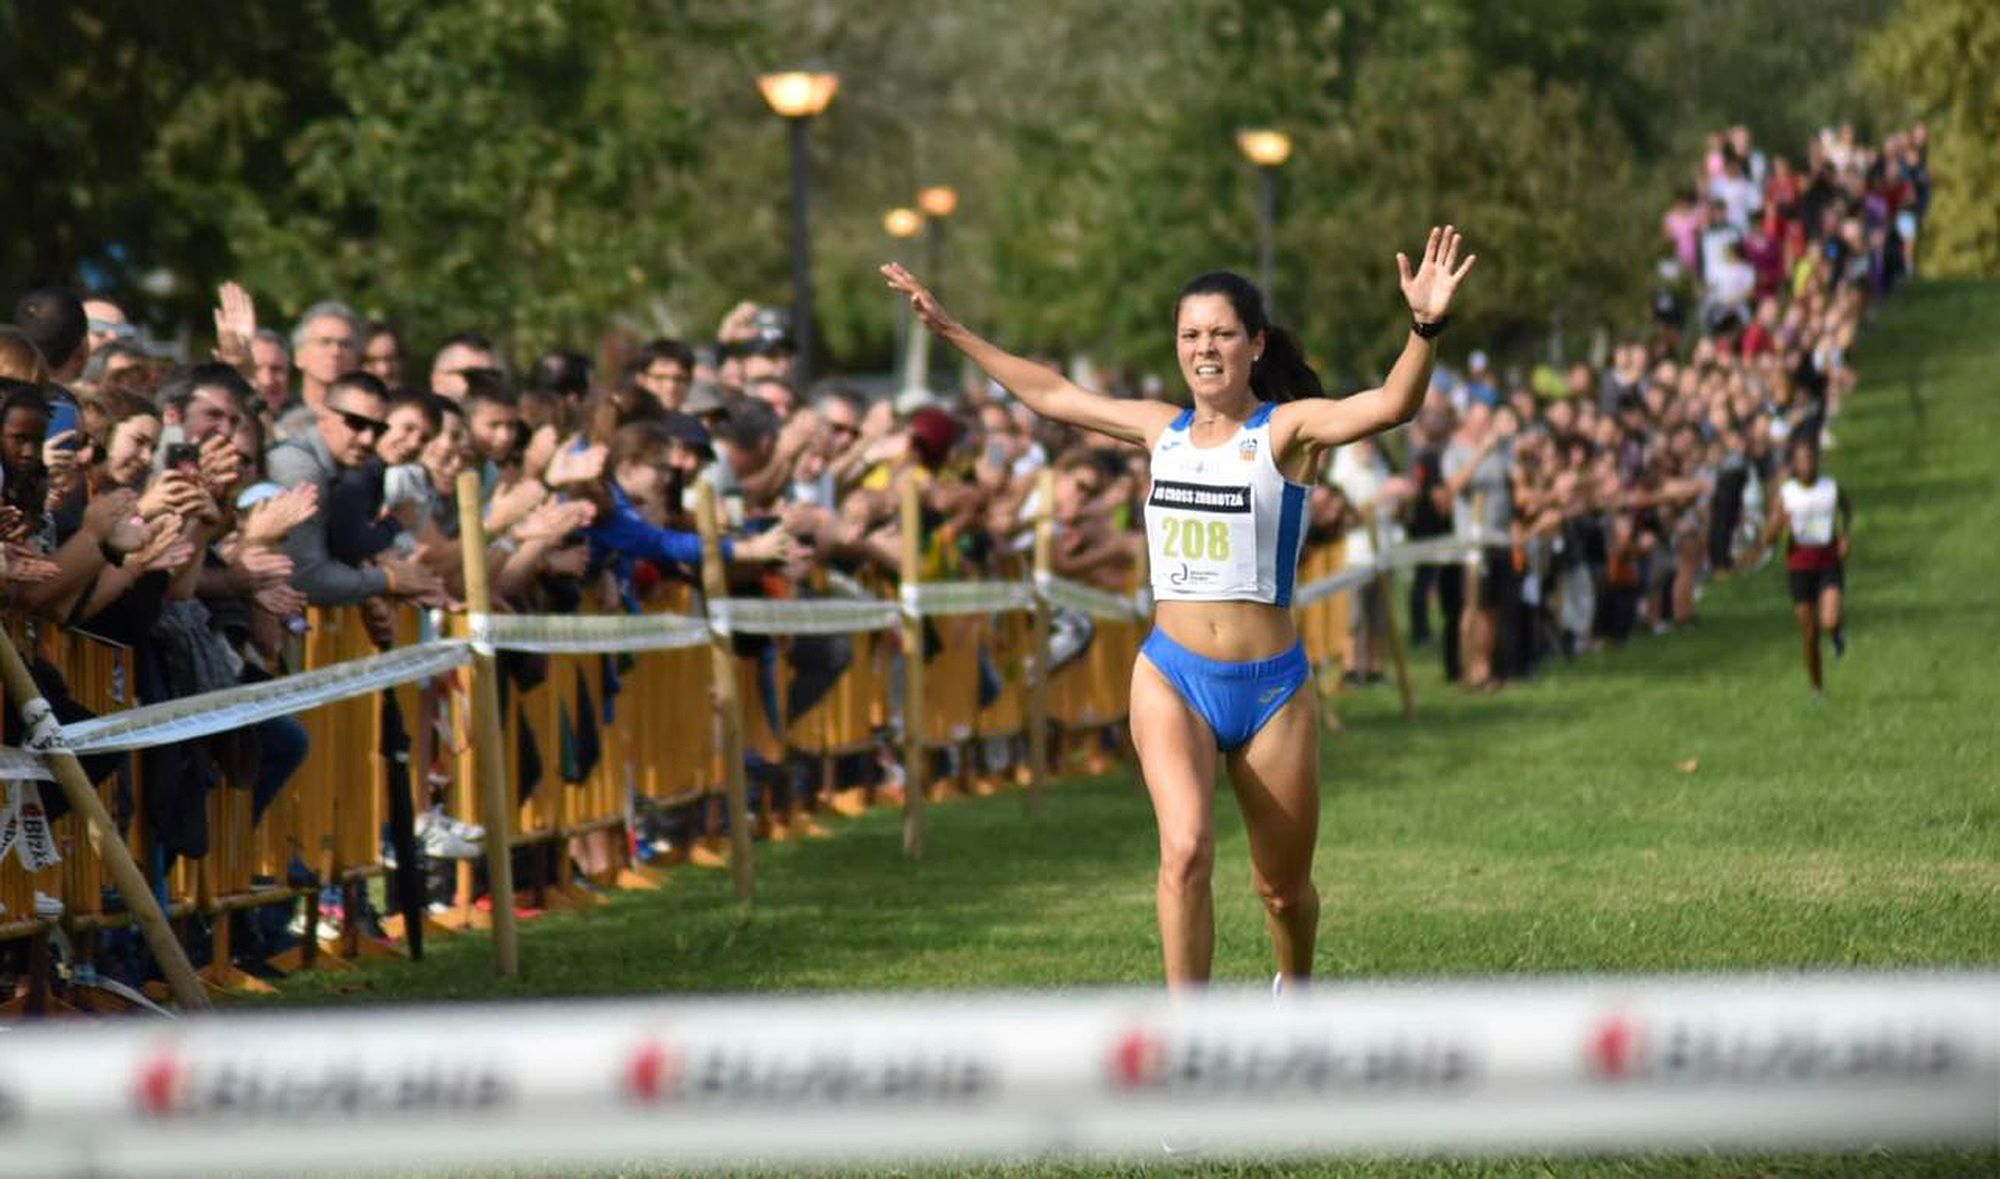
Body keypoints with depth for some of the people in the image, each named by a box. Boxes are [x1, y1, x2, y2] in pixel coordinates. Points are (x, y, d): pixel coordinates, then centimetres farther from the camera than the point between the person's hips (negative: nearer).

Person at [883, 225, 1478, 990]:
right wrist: (951, 331, 26)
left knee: (1283, 888, 12)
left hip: (1270, 687, -2)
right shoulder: (1164, 430, 8)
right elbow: (1049, 393, 22)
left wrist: (1425, 328, -43)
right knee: (1186, 848, -22)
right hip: (1171, 676, 2)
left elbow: (1391, 405, -25)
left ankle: (1294, 991, 43)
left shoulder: (1286, 430, -6)